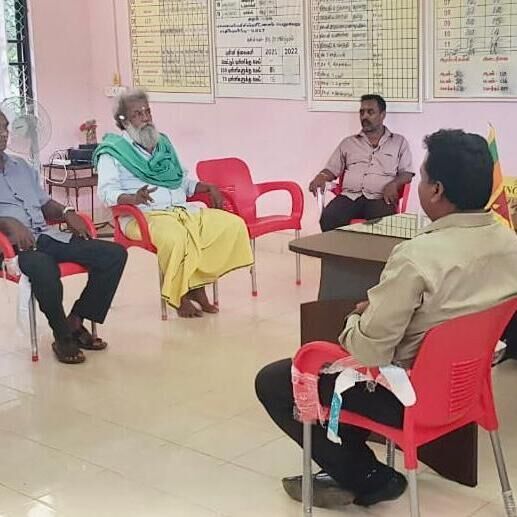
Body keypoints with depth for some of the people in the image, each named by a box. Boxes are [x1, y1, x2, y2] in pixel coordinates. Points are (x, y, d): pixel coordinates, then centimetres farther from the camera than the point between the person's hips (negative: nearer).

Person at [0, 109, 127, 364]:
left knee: (115, 254, -9)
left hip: (45, 236, 7)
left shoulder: (22, 166, 25)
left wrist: (66, 212, 6)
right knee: (42, 267, -42)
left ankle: (76, 322, -3)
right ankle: (62, 336, -18)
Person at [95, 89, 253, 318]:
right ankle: (179, 297, -15)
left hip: (183, 211, 7)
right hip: (144, 216, -6)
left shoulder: (163, 143, 24)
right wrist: (134, 198, -30)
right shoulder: (113, 151, 4)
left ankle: (197, 284, -9)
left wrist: (208, 188, 10)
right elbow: (107, 192, -10)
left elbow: (184, 182, 30)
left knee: (233, 224, -13)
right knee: (175, 238, -39)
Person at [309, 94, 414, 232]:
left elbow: (407, 173, 12)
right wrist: (321, 177, -2)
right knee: (328, 219, -32)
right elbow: (331, 170, 22)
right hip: (349, 196, 2)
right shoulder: (348, 143, 23)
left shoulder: (399, 142, 18)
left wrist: (394, 184, -11)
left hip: (379, 199, -2)